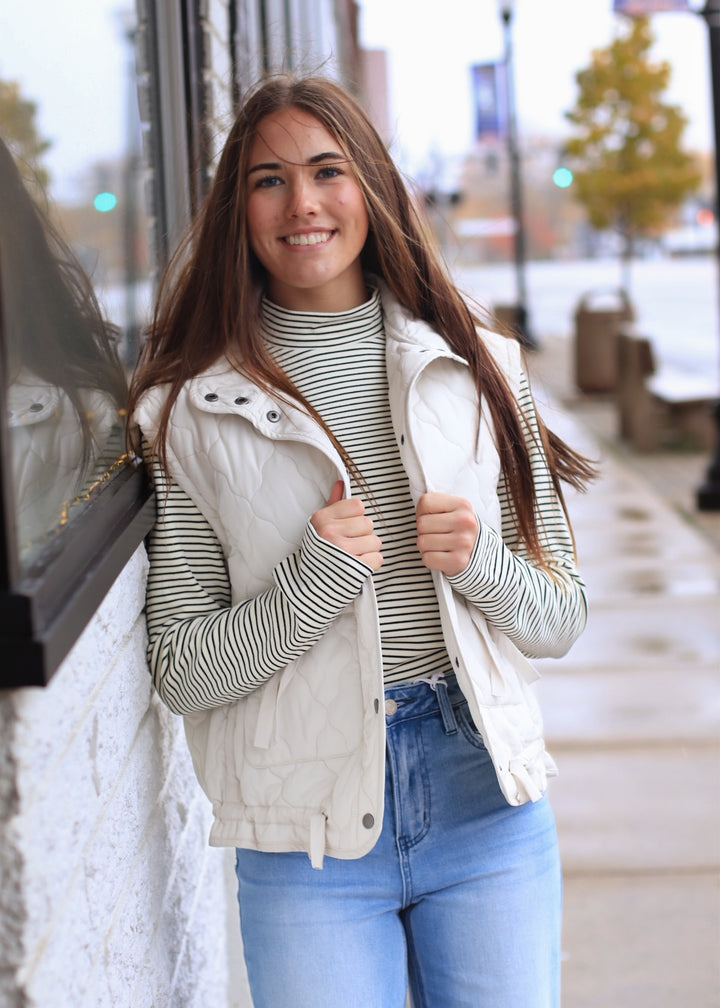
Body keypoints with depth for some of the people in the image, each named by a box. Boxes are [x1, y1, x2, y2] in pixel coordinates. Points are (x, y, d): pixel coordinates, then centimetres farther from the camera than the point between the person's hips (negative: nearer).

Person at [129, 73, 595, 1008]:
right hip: (305, 834, -2)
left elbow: (561, 616, 6)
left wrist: (479, 564, -14)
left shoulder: (475, 368, 3)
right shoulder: (192, 408, -3)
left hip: (487, 808, 2)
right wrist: (309, 587, -19)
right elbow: (181, 670, -4)